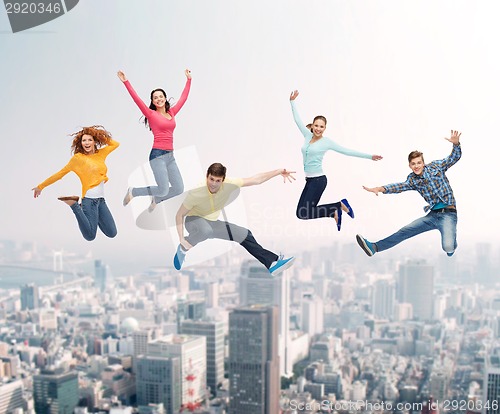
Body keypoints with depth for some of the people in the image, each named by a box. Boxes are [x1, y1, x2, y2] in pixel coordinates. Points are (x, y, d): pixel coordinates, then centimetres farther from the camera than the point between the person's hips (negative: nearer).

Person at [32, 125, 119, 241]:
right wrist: (41, 186, 7)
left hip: (101, 200, 6)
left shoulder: (101, 154, 11)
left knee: (112, 234, 4)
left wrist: (101, 136, 13)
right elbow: (60, 174, 4)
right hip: (89, 199, -5)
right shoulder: (77, 158, -2)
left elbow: (115, 144, 26)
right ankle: (74, 205, 4)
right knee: (90, 236, -12)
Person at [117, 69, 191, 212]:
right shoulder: (151, 114, 0)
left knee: (179, 189, 1)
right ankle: (132, 192, 10)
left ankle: (155, 199, 28)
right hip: (157, 155, -6)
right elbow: (137, 99, -8)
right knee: (164, 190, -13)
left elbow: (183, 97, 22)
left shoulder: (172, 113, 14)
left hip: (170, 156, 6)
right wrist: (126, 82, -14)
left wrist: (188, 79, 27)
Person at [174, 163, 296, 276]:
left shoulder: (229, 185, -20)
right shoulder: (195, 193, -29)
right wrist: (182, 239, -24)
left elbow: (256, 180, -13)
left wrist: (279, 171, -20)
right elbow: (179, 215, -18)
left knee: (245, 235, 3)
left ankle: (272, 263, 13)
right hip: (194, 220, -5)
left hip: (213, 223, 5)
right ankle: (182, 249, -14)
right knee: (207, 231, -41)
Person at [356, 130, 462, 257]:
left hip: (448, 213, -4)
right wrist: (380, 189, -25)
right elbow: (399, 187, -7)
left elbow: (454, 157, 2)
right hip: (432, 215, 4)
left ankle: (451, 243, 13)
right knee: (404, 231, -3)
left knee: (448, 248, -24)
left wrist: (456, 144, -20)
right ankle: (374, 247, -3)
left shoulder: (435, 166, 3)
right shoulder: (412, 180, 8)